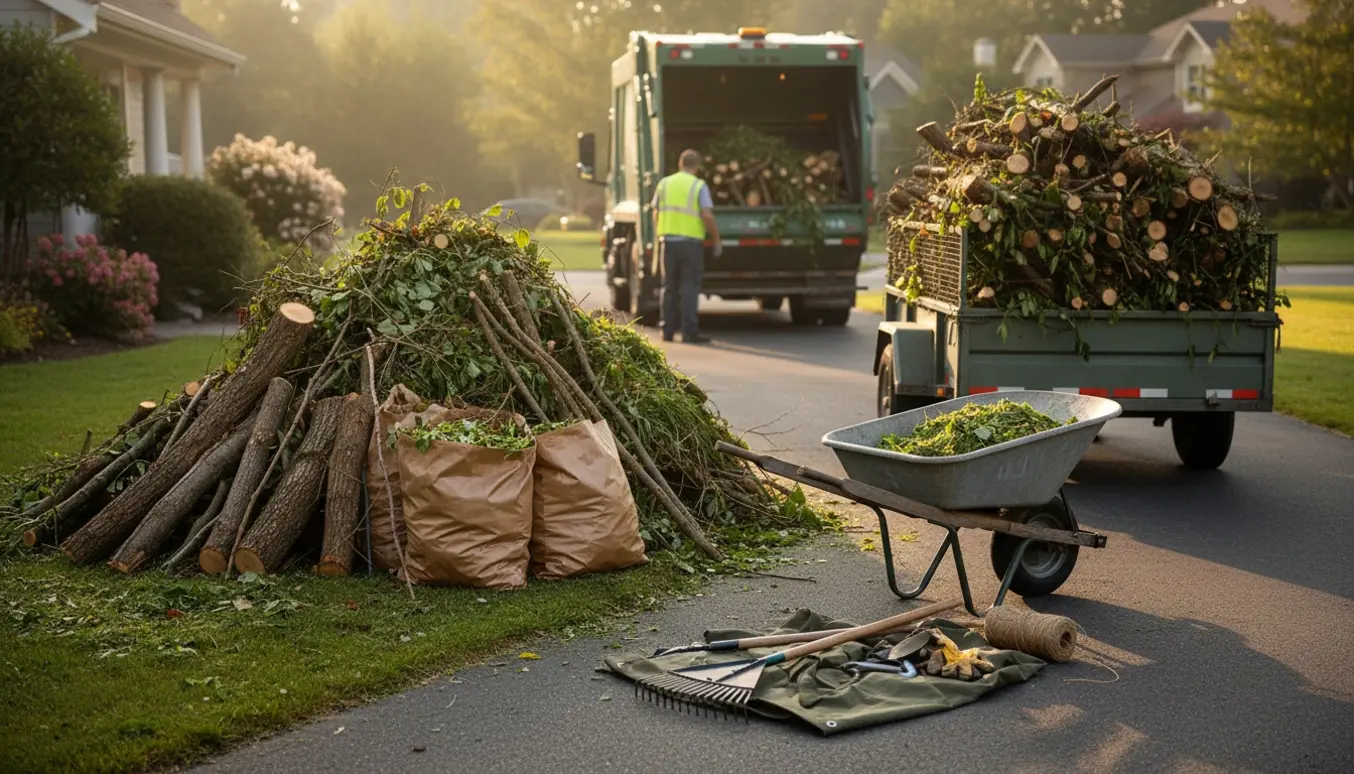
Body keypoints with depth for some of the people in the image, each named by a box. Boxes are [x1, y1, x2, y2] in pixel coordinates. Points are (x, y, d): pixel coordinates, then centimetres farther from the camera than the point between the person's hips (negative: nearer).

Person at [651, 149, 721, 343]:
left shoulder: (664, 183, 6)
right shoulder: (699, 186, -4)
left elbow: (656, 213, 10)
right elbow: (707, 216, -12)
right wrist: (716, 239, -2)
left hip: (667, 241, 3)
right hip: (691, 242, -3)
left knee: (670, 287, 13)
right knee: (689, 287, -1)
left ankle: (668, 331, 14)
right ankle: (689, 332, -6)